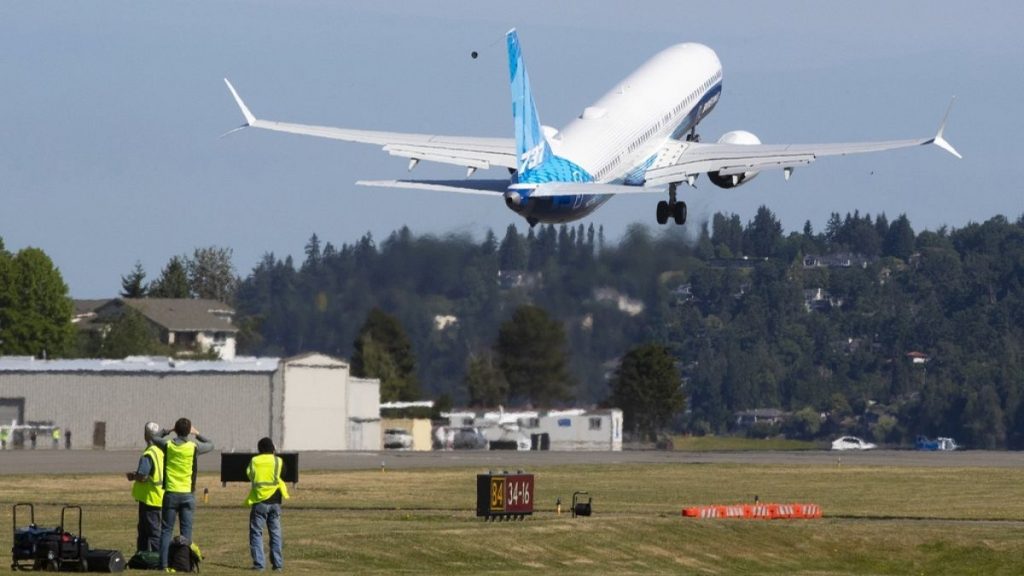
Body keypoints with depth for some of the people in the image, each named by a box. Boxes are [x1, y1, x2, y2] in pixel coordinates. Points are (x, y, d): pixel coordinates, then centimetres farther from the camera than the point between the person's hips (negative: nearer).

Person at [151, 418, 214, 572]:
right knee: (186, 530, 4)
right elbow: (210, 445, 12)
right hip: (187, 494, -1)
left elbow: (153, 439, 16)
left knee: (166, 530, 4)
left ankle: (163, 563, -2)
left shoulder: (167, 445, -4)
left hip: (171, 493, 1)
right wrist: (197, 434, 22)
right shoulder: (193, 447, -7)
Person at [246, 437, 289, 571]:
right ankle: (278, 563, 9)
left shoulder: (254, 461, -2)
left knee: (256, 532, 3)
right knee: (275, 533, 10)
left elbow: (249, 475, 8)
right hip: (274, 501, 2)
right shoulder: (278, 461, -1)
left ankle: (258, 563, -5)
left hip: (259, 501, -2)